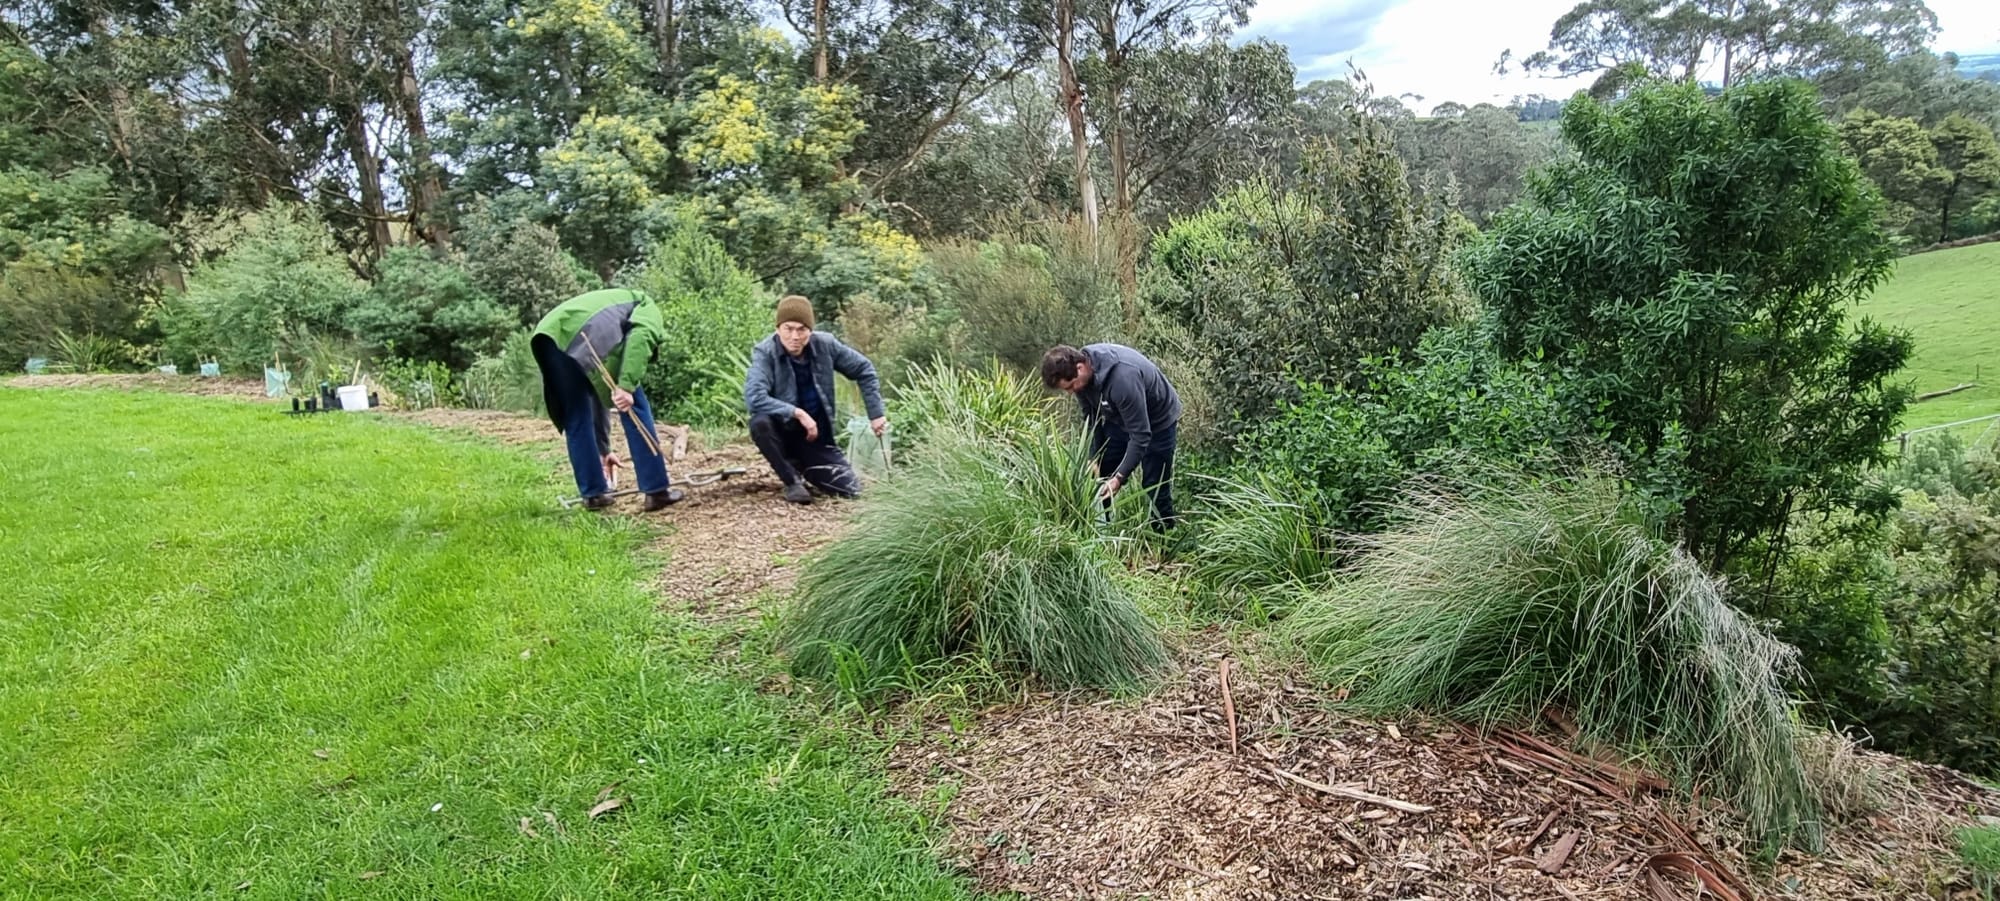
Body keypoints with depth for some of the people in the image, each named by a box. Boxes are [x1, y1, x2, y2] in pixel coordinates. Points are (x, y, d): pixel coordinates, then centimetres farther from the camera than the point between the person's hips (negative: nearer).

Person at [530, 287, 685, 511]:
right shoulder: (646, 306, 29)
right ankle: (657, 490, 10)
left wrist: (603, 448, 52)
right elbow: (640, 335, -1)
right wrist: (626, 385, -10)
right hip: (586, 338, -7)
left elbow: (597, 395, 47)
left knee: (575, 420, 20)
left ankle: (593, 493, 23)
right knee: (635, 408, 6)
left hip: (548, 336, 7)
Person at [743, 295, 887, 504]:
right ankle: (792, 481, -13)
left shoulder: (824, 345, -10)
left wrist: (875, 414, 1)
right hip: (784, 434, -2)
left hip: (817, 437, 3)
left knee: (851, 489, -11)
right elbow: (753, 398, -33)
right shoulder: (765, 353, -19)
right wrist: (797, 413, -35)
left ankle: (807, 470, 21)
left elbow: (864, 370, 4)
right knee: (760, 423, -36)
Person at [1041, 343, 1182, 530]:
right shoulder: (1082, 374, -19)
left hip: (1158, 421, -7)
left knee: (1154, 486, -3)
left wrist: (1120, 477, -36)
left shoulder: (1123, 379, -42)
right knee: (1101, 478, 6)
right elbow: (1091, 416, -3)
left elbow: (1140, 435, -35)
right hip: (1120, 418, 7)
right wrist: (1094, 459, -8)